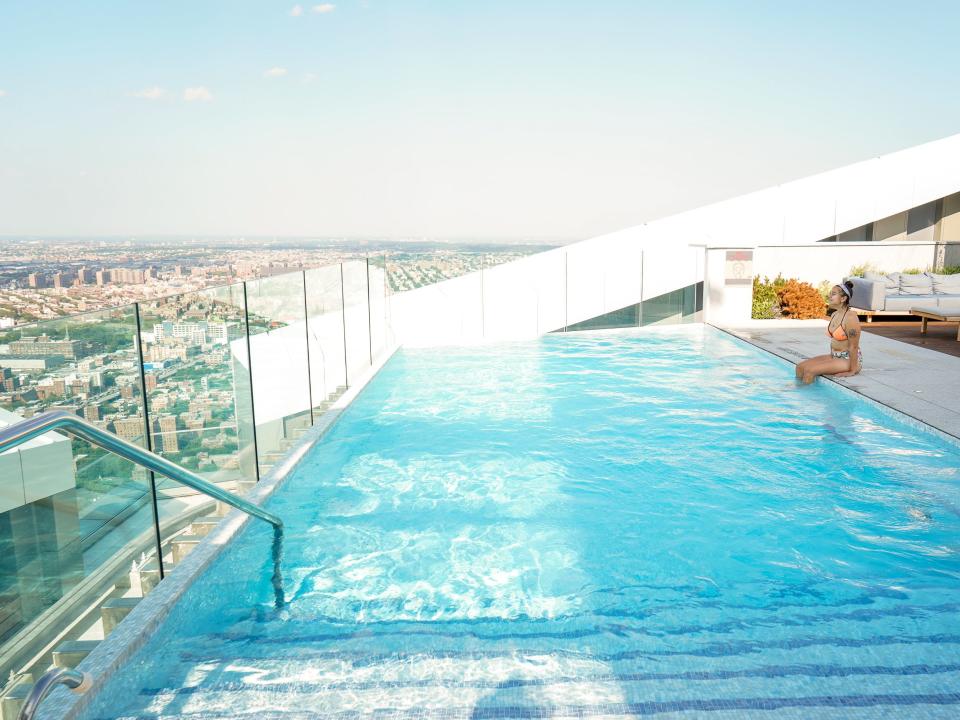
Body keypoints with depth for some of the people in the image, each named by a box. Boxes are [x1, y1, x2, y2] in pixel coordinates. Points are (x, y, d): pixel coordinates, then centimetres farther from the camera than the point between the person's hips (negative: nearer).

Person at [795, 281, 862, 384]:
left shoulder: (850, 317, -20)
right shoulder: (834, 315, 7)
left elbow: (853, 347, -20)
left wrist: (852, 371, -18)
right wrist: (831, 358, 11)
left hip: (849, 360, -9)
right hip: (834, 356, 9)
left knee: (809, 370, -22)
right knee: (800, 367, -3)